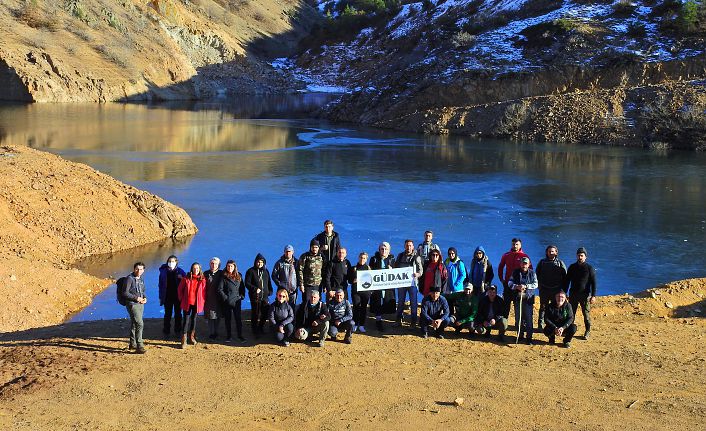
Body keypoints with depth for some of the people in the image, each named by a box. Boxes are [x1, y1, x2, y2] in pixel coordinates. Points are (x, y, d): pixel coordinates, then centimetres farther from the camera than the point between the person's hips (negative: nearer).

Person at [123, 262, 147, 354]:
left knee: (134, 324, 17)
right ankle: (139, 346, -14)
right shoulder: (129, 279, -12)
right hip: (132, 304, -8)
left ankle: (132, 344, 27)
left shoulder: (141, 279, 12)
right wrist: (136, 298, -18)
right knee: (139, 324, -16)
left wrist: (144, 298, 3)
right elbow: (125, 293, -16)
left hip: (140, 304, 8)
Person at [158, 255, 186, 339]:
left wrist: (182, 278, -19)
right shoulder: (163, 271, -1)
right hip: (167, 297, 0)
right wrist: (161, 297, 0)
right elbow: (161, 284, 2)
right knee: (167, 315, 5)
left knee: (178, 314, 8)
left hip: (177, 296, 0)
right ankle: (166, 332, 13)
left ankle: (177, 331, 19)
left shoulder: (180, 271, -2)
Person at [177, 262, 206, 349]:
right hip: (187, 303, -1)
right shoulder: (186, 278, -3)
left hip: (197, 303, 2)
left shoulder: (202, 280, 0)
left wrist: (202, 301, -3)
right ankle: (184, 340, -2)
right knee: (186, 320, -3)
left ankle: (192, 336, 31)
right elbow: (180, 289, 5)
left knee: (194, 319, 14)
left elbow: (204, 291, 4)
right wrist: (182, 299, 2)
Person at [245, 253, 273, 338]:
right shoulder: (251, 271, -4)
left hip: (265, 296, 5)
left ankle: (261, 327, 27)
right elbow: (247, 283, -7)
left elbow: (269, 282, 22)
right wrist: (255, 289, -18)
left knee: (265, 313, 7)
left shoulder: (266, 271, 13)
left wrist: (270, 291, 11)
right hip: (255, 297, -5)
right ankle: (255, 331, 10)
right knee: (255, 314, 0)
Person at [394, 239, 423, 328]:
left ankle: (413, 322, 7)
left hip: (412, 282, -4)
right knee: (400, 302, 11)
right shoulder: (400, 256, 9)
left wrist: (418, 274, -25)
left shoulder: (417, 257, -3)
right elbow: (395, 266, 16)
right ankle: (399, 321, 21)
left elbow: (421, 269, -5)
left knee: (413, 303, 0)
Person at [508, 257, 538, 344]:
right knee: (518, 318, 7)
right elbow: (510, 282, 2)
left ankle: (529, 337, 1)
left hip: (528, 299, -2)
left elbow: (535, 284, -3)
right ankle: (520, 335, 21)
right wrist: (517, 286, -17)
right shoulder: (516, 272, 7)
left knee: (528, 319, -5)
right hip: (518, 298, 2)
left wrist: (526, 286, -18)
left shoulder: (532, 273, 4)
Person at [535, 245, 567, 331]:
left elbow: (565, 277, 6)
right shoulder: (542, 262, 7)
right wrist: (539, 285, 3)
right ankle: (540, 325, 10)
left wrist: (562, 288, 0)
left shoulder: (560, 263, 4)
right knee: (543, 307, 5)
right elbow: (537, 274, 13)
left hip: (556, 289, -1)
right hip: (544, 289, 1)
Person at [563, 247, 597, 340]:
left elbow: (593, 283, -4)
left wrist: (593, 296, -11)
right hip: (573, 294, 3)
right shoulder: (572, 267, 6)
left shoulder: (589, 268, -3)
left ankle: (587, 332, 11)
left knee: (586, 314, 1)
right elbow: (567, 281, 12)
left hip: (585, 295, -3)